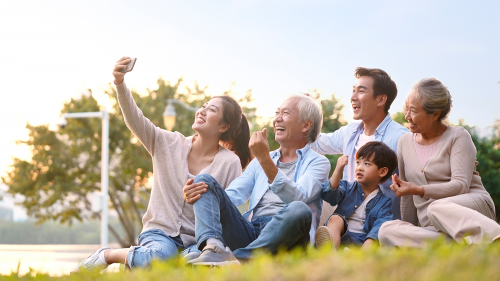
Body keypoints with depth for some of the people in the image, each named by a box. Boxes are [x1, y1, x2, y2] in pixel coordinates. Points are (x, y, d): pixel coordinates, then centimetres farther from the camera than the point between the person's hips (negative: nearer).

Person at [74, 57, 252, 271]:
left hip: (196, 242, 1)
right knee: (160, 256, -38)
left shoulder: (230, 163, 1)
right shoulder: (170, 144, 5)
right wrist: (120, 84, -25)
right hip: (159, 233, -1)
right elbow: (135, 121, -10)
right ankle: (107, 255, -8)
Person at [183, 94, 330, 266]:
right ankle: (213, 246, -34)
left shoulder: (317, 162, 10)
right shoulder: (259, 162, 29)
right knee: (204, 180, -6)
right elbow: (234, 195, 14)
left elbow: (297, 197, -10)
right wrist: (197, 195, -6)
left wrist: (265, 160, -19)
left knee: (299, 210, -36)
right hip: (249, 231, 5)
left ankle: (235, 259, -42)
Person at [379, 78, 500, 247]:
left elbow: (461, 185, -11)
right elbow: (407, 199, 22)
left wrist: (417, 190, -18)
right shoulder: (405, 142, 18)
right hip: (433, 228, 5)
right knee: (387, 231, -28)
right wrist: (408, 234, 19)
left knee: (437, 208, -41)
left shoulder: (458, 137, 1)